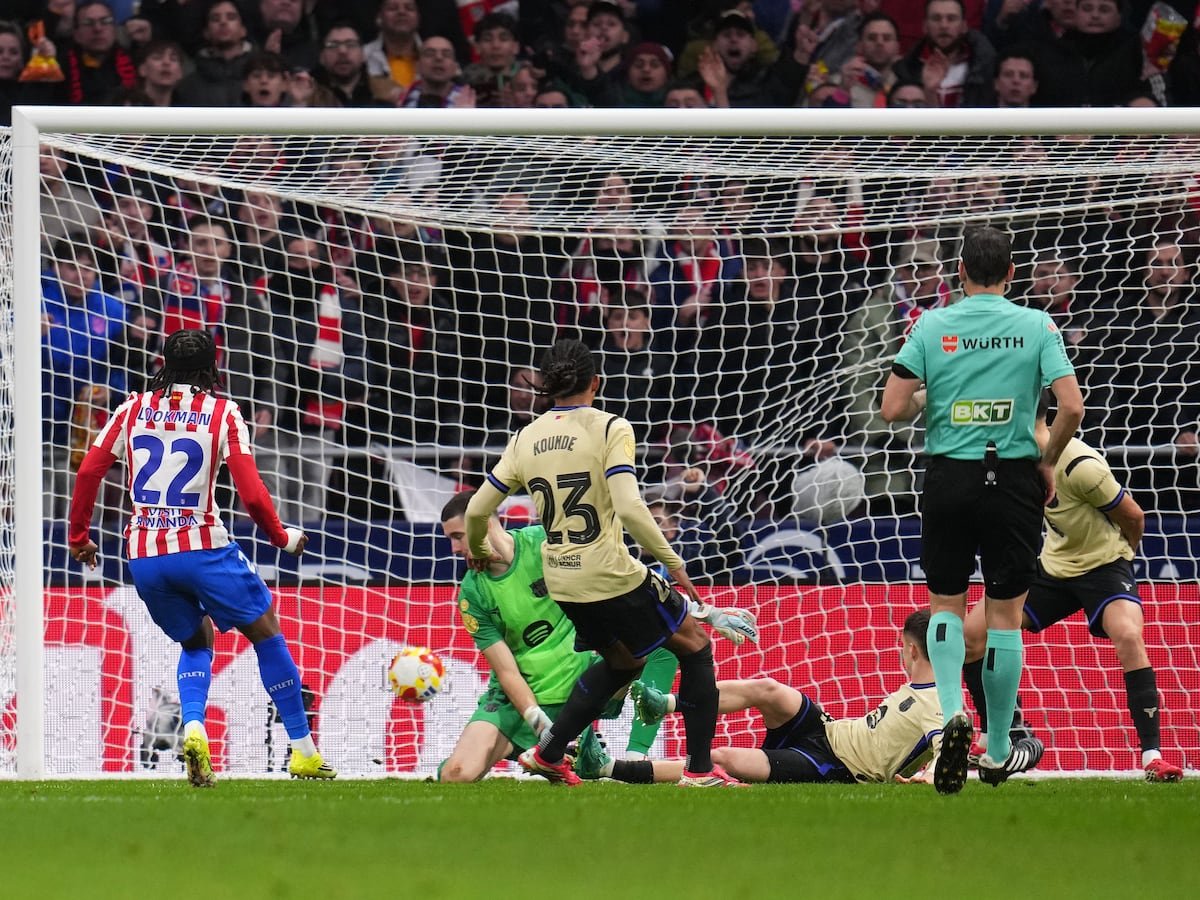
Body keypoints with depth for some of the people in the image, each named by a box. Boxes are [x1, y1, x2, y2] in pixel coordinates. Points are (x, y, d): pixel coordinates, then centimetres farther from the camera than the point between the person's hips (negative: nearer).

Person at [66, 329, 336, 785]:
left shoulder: (134, 408, 8)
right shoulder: (222, 413, -1)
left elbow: (88, 471, 4)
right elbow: (252, 494, -8)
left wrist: (78, 537, 16)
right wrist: (283, 538, 8)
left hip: (143, 554, 4)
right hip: (202, 546, -4)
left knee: (197, 641, 24)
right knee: (266, 632, 14)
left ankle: (193, 726, -6)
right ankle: (303, 751, 12)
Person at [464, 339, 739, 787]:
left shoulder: (526, 439, 4)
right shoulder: (610, 429, -12)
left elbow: (477, 510, 8)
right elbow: (629, 507, -23)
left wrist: (477, 549, 29)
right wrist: (673, 562, -14)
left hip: (561, 581, 6)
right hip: (612, 577, -6)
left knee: (621, 661, 29)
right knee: (694, 645, 12)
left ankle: (548, 754, 25)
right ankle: (700, 769, 8)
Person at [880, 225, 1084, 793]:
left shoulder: (932, 326, -1)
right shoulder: (1037, 327, -2)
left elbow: (893, 409, -6)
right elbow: (1072, 407, -11)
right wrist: (1048, 462, 5)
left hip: (948, 478, 1)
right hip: (1012, 479, -1)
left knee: (946, 603, 15)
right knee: (1005, 614, 8)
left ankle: (952, 711, -10)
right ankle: (998, 752, 14)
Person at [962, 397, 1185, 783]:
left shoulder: (1079, 465, -28)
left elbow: (1133, 517, -15)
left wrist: (1117, 555, 3)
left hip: (1104, 563, -8)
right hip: (1054, 564, 8)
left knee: (1127, 636, -35)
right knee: (972, 633, 0)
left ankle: (1152, 757, -30)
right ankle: (990, 743, 16)